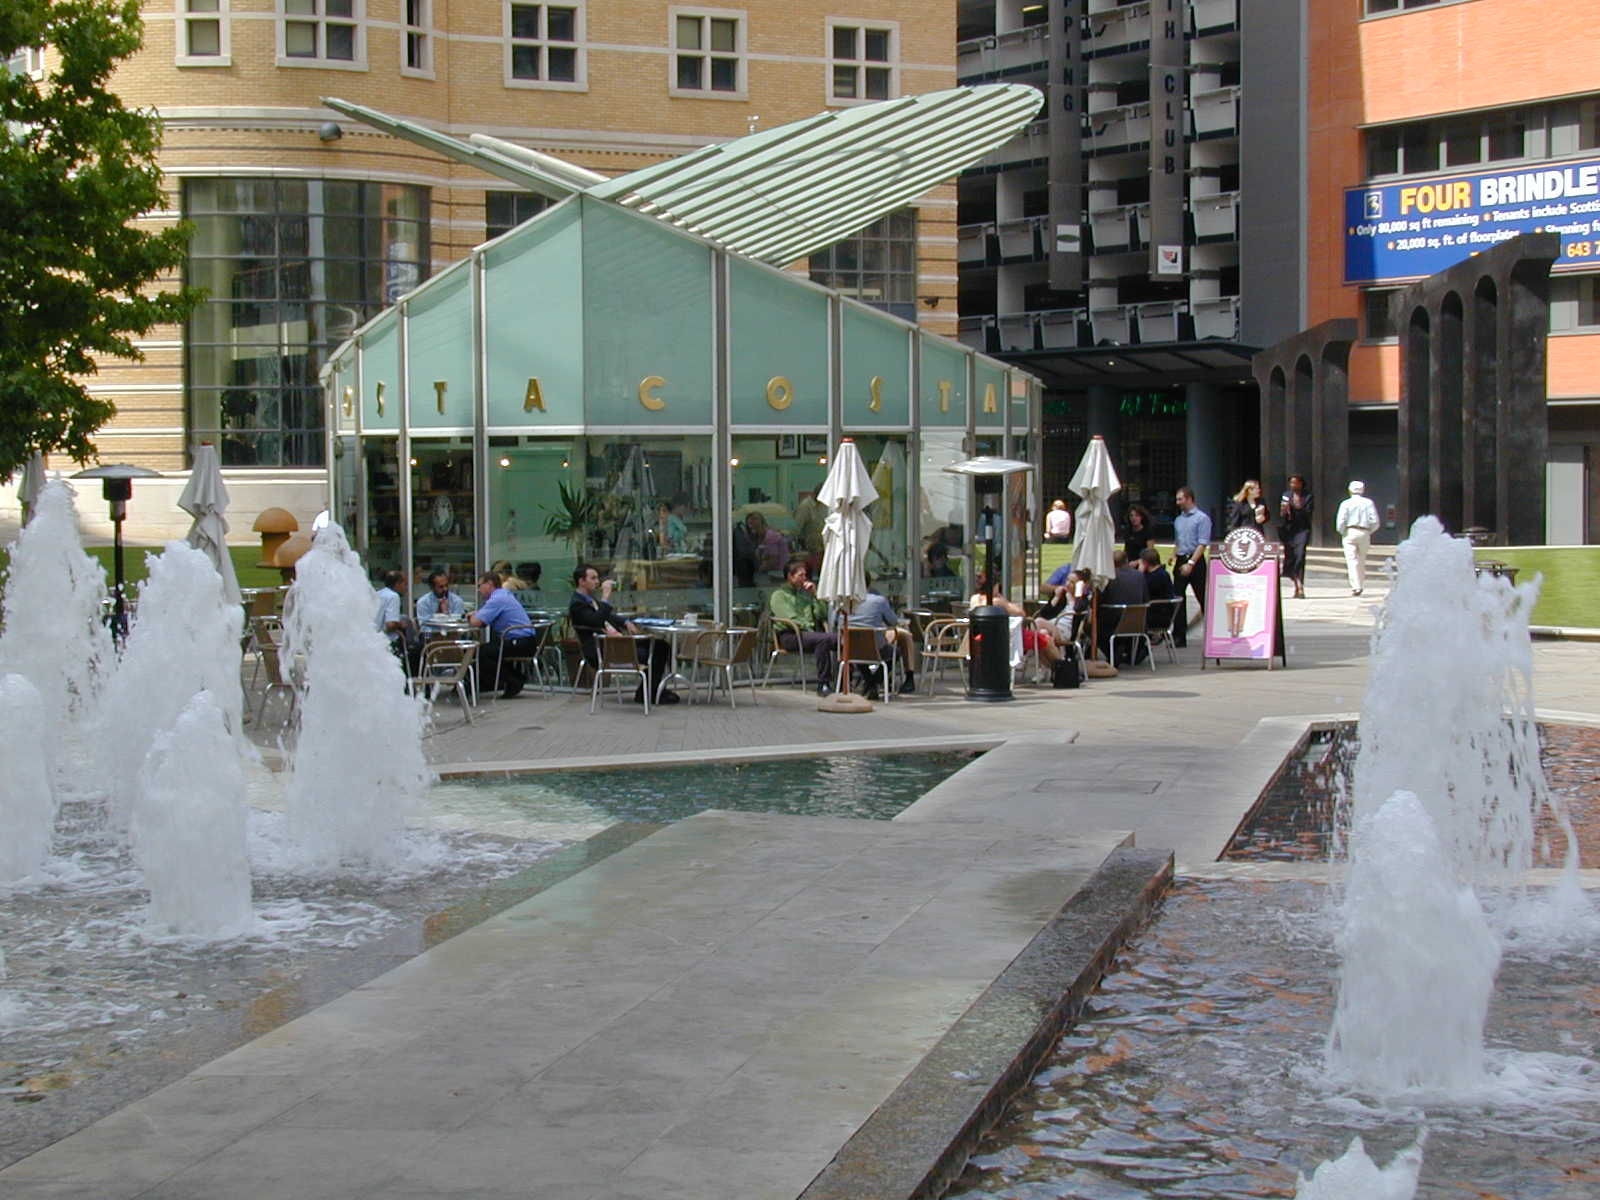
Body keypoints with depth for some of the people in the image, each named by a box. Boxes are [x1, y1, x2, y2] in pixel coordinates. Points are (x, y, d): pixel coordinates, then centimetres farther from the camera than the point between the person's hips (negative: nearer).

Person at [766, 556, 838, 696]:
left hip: (808, 633, 6)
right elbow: (790, 619, -8)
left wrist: (815, 594, 9)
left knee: (839, 639, -23)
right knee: (823, 639, -34)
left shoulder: (804, 593, 25)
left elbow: (822, 615, 16)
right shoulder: (779, 595, 6)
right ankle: (823, 685, -32)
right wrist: (808, 628, -13)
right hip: (789, 635, -6)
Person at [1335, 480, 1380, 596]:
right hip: (1364, 533, 3)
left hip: (1349, 532, -3)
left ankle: (1356, 586, -19)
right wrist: (1369, 532, 14)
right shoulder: (1368, 503, 6)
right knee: (1361, 561, 15)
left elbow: (1341, 521, -9)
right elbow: (1375, 521, -1)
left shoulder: (1346, 503, 0)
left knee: (1352, 560, -7)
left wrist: (1342, 533, 7)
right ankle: (1361, 585, 17)